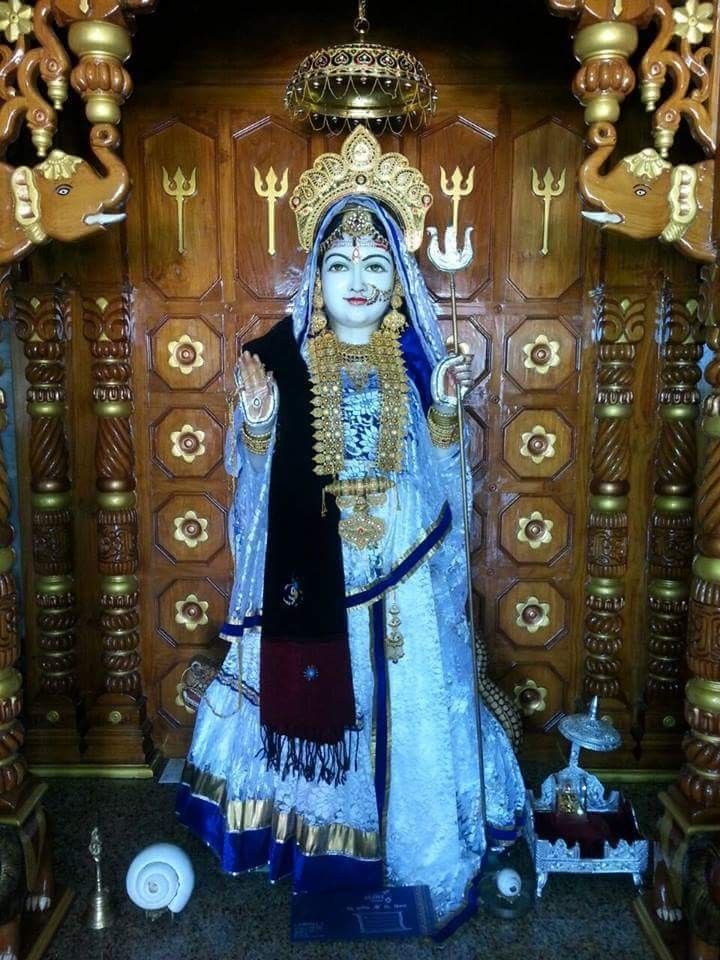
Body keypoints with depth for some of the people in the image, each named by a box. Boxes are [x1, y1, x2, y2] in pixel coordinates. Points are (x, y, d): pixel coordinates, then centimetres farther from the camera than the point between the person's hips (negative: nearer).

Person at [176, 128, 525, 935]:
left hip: (399, 557, 1)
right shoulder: (284, 352, -5)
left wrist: (445, 407, -13)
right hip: (311, 561, -1)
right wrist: (256, 420, -19)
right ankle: (317, 833, 34)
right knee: (313, 690, 9)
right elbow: (257, 462, 1)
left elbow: (440, 457, 5)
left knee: (408, 696, 8)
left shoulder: (414, 353, 0)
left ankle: (426, 852, 29)